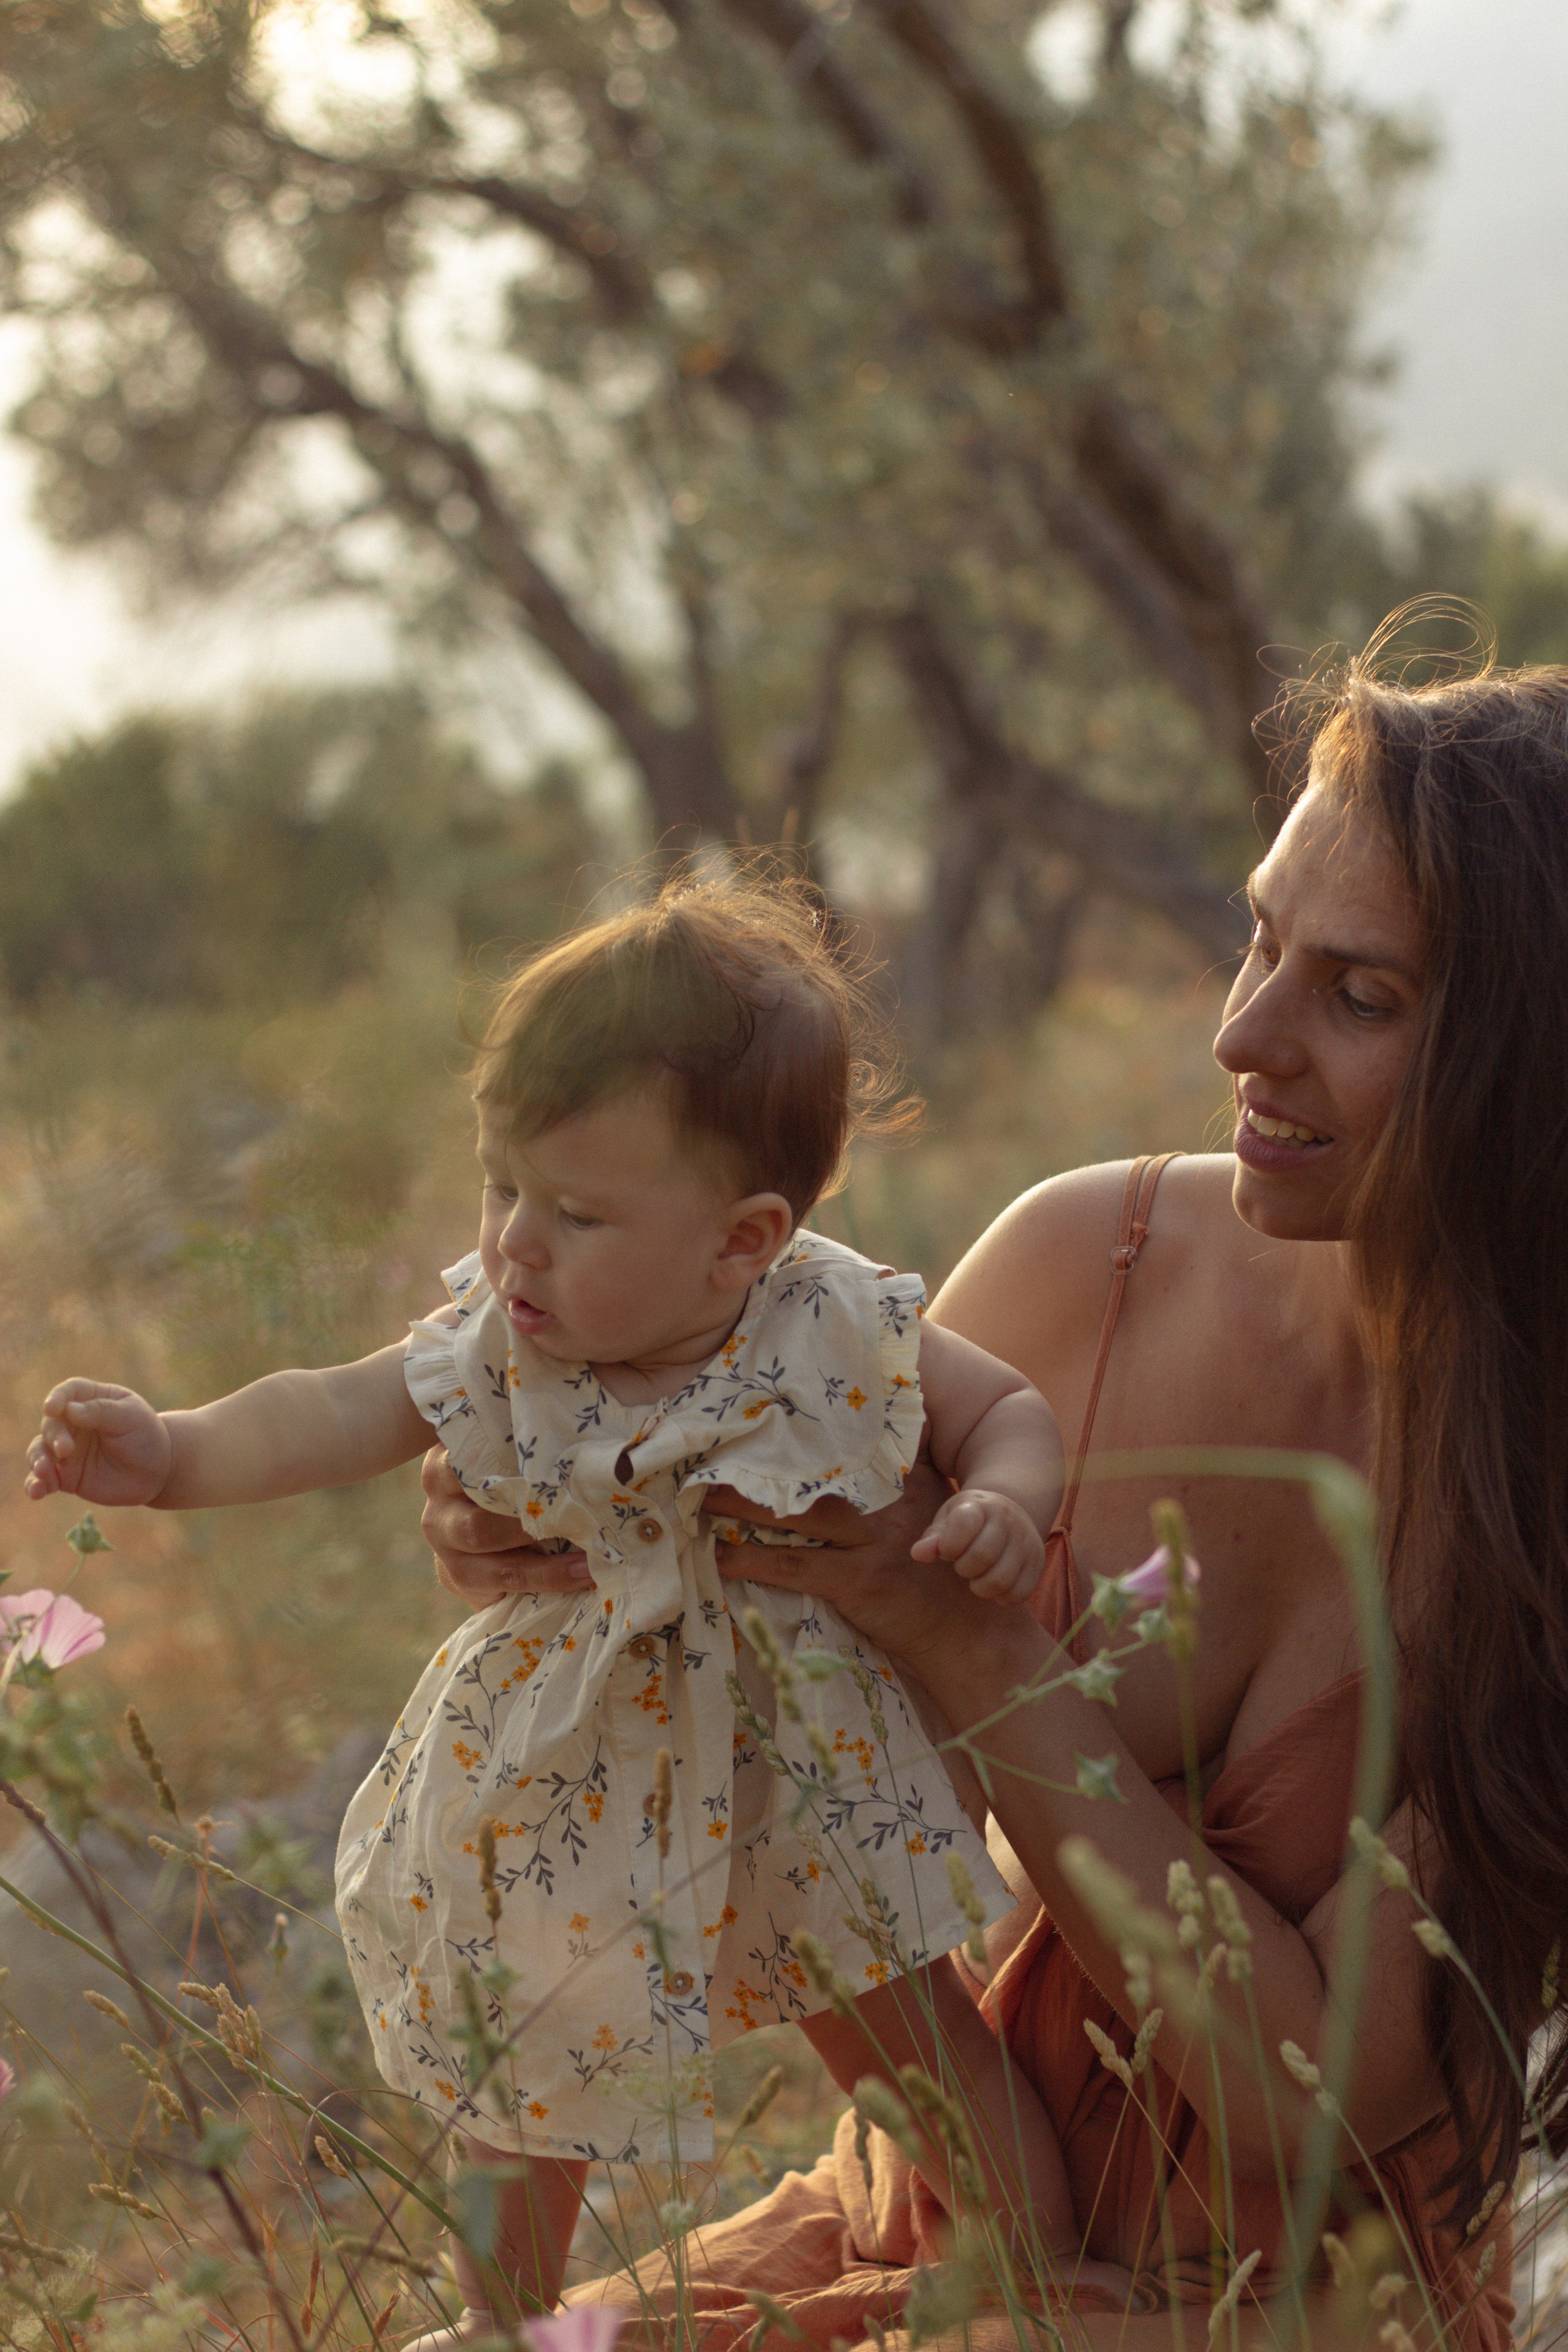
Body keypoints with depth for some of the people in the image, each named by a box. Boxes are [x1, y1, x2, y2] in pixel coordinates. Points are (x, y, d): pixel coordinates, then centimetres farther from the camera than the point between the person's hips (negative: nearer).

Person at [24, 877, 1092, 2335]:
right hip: (568, 1800, 3)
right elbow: (329, 1417, -21)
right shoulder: (499, 1349, -17)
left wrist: (1004, 1506, -31)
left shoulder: (841, 1338, -23)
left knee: (917, 2053, 7)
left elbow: (1013, 1412, -10)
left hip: (798, 1780, -3)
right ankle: (499, 2323, 44)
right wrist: (177, 1457, -38)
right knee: (526, 2087, 20)